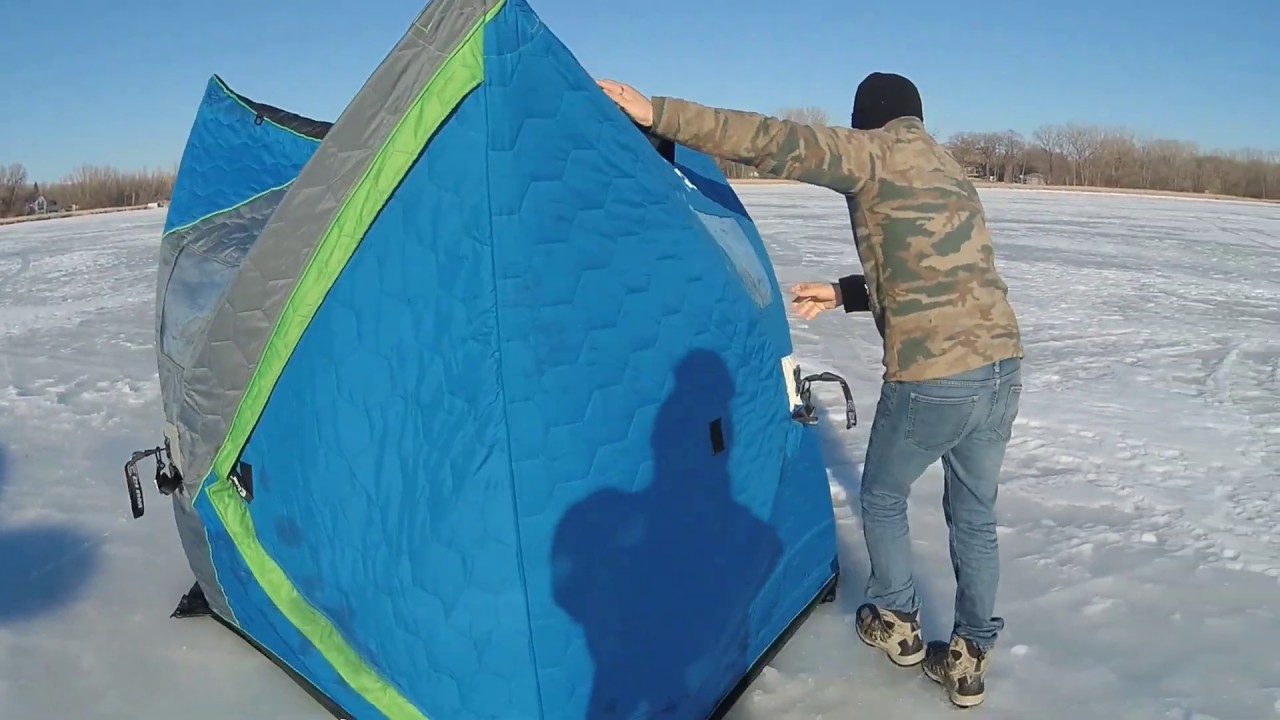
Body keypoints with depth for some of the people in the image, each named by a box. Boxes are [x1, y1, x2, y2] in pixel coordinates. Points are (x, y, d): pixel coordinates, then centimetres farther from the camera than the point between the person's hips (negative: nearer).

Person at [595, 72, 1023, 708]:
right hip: (1002, 369, 7)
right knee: (975, 518, 19)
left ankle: (896, 623, 37)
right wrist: (843, 294, 21)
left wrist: (658, 114, -18)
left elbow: (778, 143, -17)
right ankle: (969, 659, 30)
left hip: (932, 380, -7)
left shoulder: (878, 151, -4)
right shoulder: (950, 168, 20)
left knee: (882, 498, 19)